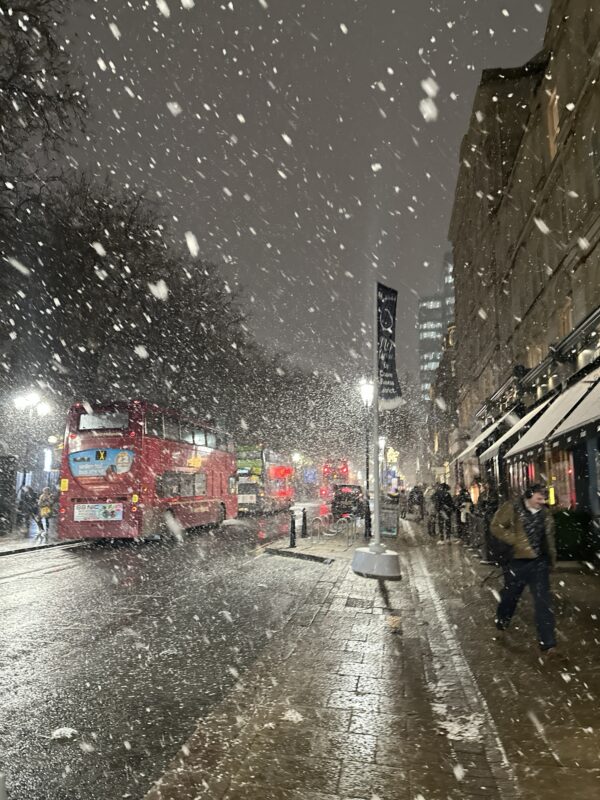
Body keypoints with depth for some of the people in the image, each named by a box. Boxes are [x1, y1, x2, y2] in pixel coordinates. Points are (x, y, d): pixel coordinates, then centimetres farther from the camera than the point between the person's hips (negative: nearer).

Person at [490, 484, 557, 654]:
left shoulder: (545, 514, 6)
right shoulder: (512, 508, -10)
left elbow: (549, 538, 17)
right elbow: (496, 527, -15)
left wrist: (551, 559, 18)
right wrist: (516, 541, -22)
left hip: (539, 563, 3)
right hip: (517, 562, -3)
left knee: (543, 600, -3)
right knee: (510, 595, 15)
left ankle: (547, 641, 1)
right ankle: (502, 622, 43)